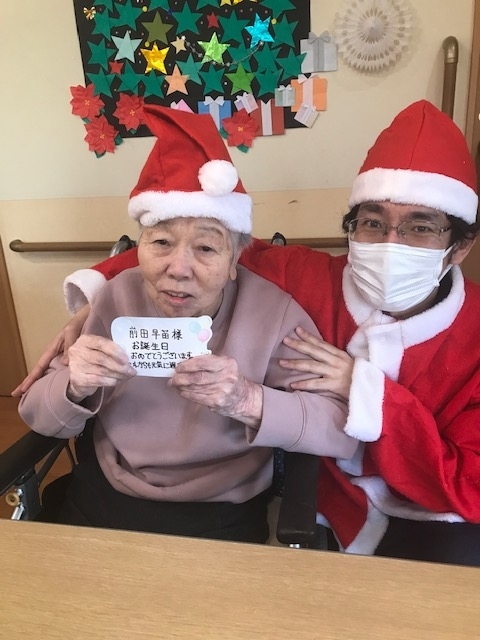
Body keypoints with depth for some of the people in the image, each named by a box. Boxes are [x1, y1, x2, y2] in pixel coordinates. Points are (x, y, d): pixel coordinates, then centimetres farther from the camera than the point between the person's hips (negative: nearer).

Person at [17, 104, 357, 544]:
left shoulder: (273, 313, -16)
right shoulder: (117, 298, -7)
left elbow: (343, 431, -17)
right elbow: (37, 417, -2)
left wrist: (248, 401, -32)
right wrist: (74, 389, -24)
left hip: (220, 521, -1)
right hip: (99, 503, 2)